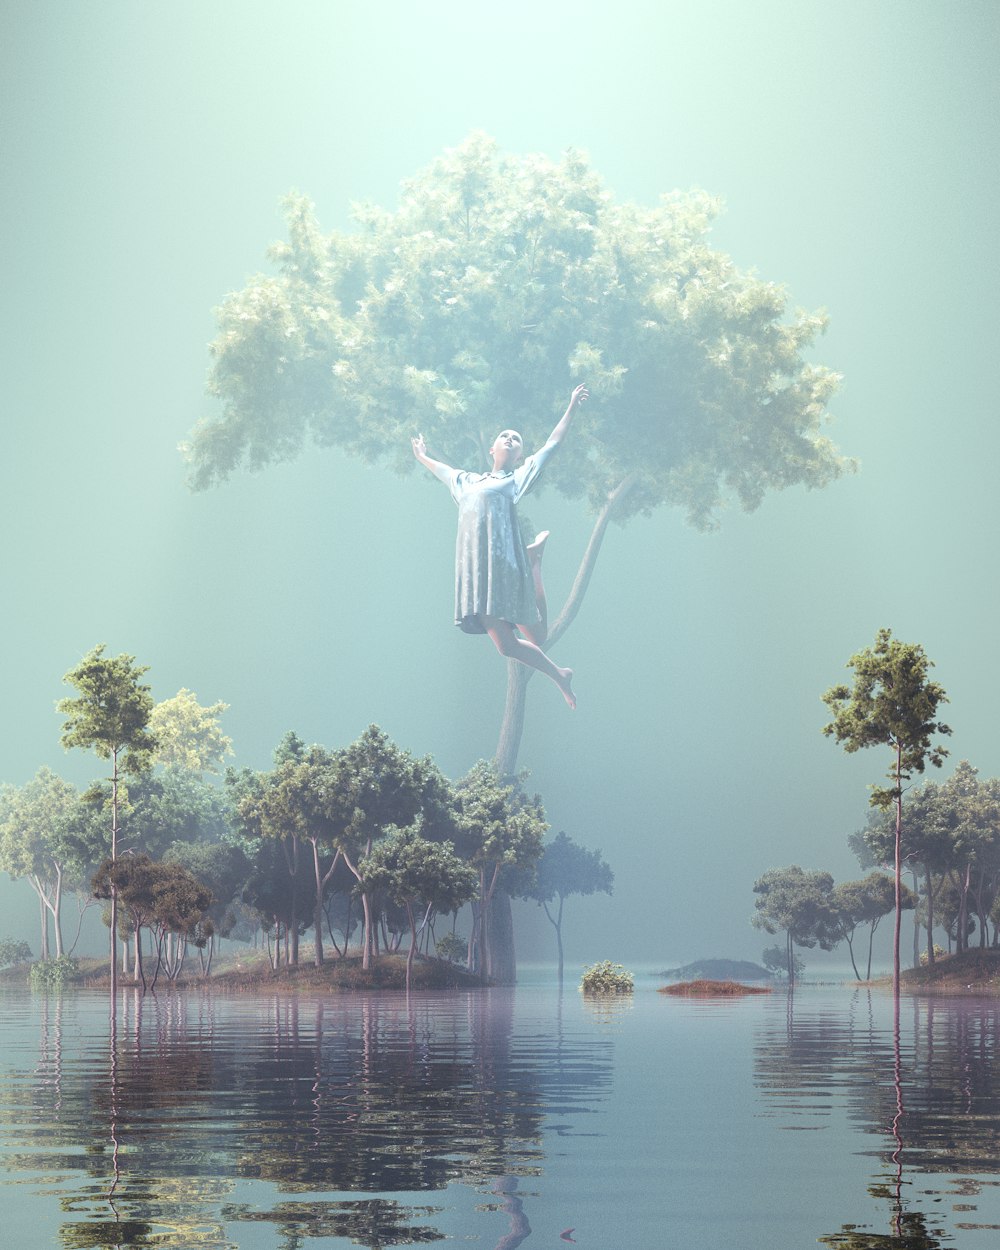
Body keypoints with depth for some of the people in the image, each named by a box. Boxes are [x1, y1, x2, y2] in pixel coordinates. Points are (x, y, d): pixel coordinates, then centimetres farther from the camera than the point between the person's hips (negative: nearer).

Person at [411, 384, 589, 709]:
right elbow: (443, 470, 49)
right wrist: (422, 458, 65)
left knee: (537, 637, -10)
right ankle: (559, 676, 8)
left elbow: (552, 444, 14)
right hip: (475, 568, 4)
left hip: (504, 564, -4)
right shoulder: (469, 481, 28)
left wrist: (571, 409, 13)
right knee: (505, 644, -6)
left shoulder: (517, 478, 14)